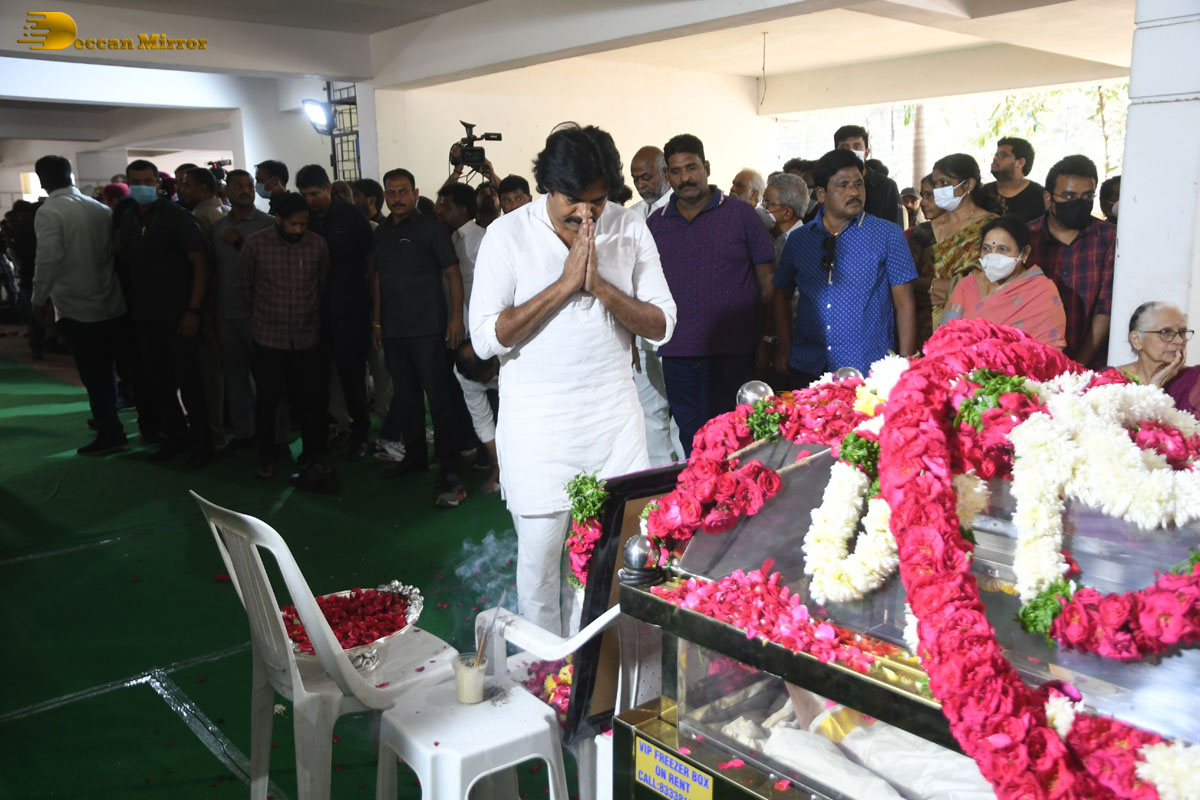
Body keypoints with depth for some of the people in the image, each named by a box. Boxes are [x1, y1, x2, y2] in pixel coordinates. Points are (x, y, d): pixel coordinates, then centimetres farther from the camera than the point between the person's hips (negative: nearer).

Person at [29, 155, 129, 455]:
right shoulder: (101, 209, 3)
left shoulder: (49, 212, -11)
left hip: (76, 307, -5)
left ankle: (110, 435, 10)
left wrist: (39, 298, -7)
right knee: (105, 371, 18)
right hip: (112, 304, 5)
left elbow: (48, 259, -20)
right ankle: (108, 423, 29)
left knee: (93, 376, 4)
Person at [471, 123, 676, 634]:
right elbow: (485, 338, -15)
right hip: (537, 425, -2)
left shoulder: (629, 229, 0)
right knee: (539, 557, 7)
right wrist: (564, 283, -19)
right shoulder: (508, 235, -8)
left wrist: (598, 284, -18)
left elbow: (661, 326, -3)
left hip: (614, 419, 3)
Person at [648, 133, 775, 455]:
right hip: (676, 356, 3)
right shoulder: (655, 224, 10)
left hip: (731, 352, -3)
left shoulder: (741, 215, 2)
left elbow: (767, 281, 3)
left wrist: (765, 339, -2)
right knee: (692, 443, 10)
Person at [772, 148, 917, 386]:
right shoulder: (799, 239, 8)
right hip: (807, 370, 3)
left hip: (868, 372, -2)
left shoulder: (888, 234, 1)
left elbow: (904, 304, -1)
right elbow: (782, 295, 16)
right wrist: (785, 349, 5)